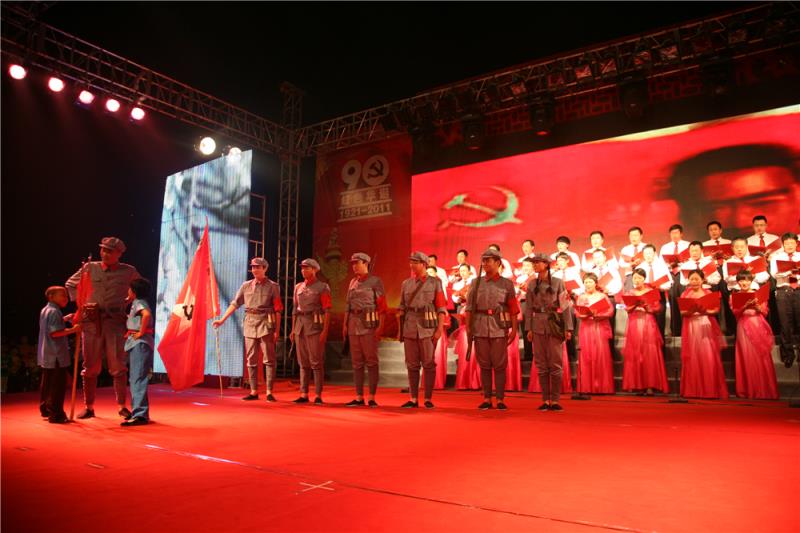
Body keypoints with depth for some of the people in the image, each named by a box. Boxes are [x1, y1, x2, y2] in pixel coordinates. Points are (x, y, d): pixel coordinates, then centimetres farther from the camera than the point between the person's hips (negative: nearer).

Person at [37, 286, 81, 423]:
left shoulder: (44, 310, 14)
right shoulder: (54, 312, -16)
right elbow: (55, 332, -25)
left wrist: (64, 320, 15)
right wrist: (73, 330, -22)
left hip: (46, 355, 10)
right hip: (56, 355, -10)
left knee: (46, 384, 19)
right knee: (57, 385, -5)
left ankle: (45, 409, 31)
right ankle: (56, 414, -3)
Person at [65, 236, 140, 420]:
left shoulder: (129, 272, 3)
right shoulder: (90, 268, 6)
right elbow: (70, 284, 20)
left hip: (116, 322, -2)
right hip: (91, 322, 2)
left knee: (118, 366, -4)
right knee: (90, 366, 8)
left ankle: (122, 406, 4)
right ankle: (89, 407, 19)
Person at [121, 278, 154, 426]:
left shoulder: (139, 302, -12)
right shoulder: (137, 303, 19)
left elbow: (147, 314, -32)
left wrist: (141, 332, -24)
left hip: (140, 343, -10)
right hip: (136, 344, 10)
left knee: (138, 379, -12)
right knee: (135, 379, 15)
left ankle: (140, 414, -14)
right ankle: (137, 411, 22)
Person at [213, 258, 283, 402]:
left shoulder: (272, 286, 0)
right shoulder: (246, 285, 11)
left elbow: (278, 310, -2)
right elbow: (234, 304, 10)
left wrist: (277, 330, -7)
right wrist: (222, 320, 1)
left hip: (266, 324, -4)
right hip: (249, 324, 4)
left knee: (269, 359, -2)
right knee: (251, 360, 7)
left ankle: (269, 392, 3)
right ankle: (254, 391, 15)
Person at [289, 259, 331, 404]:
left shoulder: (323, 287, -3)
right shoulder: (298, 287, 14)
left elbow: (327, 311, -8)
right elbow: (295, 309, 16)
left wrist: (325, 331, -16)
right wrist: (293, 329, 11)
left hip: (315, 326, -5)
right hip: (300, 326, 5)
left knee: (316, 362, -5)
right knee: (303, 362, 7)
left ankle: (318, 395, 0)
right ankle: (304, 395, 12)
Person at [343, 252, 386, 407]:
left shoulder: (376, 281, -4)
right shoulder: (352, 282, 15)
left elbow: (382, 306, -9)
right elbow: (348, 305, 17)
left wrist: (380, 326, -16)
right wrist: (345, 324, 9)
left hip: (369, 324, -6)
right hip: (354, 324, 6)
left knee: (371, 361, -3)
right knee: (357, 362, 6)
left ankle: (372, 397, 2)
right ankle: (359, 397, 11)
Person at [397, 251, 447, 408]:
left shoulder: (435, 283, 2)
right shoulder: (406, 284, 11)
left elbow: (441, 308, -2)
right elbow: (401, 308, 13)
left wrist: (440, 329, -10)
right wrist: (399, 329, 6)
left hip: (428, 328, -3)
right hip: (409, 328, 3)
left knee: (429, 364, 0)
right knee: (412, 365, 6)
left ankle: (428, 399, 9)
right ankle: (413, 399, 13)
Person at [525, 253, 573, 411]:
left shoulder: (558, 283, 0)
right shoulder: (532, 285, 8)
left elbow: (565, 306, -2)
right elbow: (529, 308, 8)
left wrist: (568, 328, -8)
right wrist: (528, 328, 1)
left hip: (555, 326, -3)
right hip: (538, 326, 3)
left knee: (555, 364, 0)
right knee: (541, 364, 4)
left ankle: (555, 400, 6)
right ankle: (545, 400, 11)